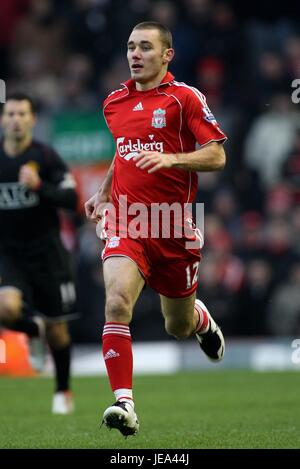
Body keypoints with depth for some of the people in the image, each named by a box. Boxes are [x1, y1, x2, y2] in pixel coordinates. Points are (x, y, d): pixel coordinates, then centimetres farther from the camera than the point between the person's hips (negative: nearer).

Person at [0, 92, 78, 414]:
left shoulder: (45, 157, -8)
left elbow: (71, 199, -15)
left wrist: (38, 185, -29)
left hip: (46, 252, -2)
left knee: (56, 329, 6)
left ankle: (63, 391, 29)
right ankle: (35, 328, 10)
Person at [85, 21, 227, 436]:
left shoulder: (185, 98, -5)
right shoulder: (114, 103, 10)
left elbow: (216, 156, -10)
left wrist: (170, 159, -24)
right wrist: (104, 193, 19)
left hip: (175, 226, -2)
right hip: (126, 221, 2)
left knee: (178, 327, 13)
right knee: (117, 303, -25)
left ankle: (200, 317, 51)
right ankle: (124, 402, -26)